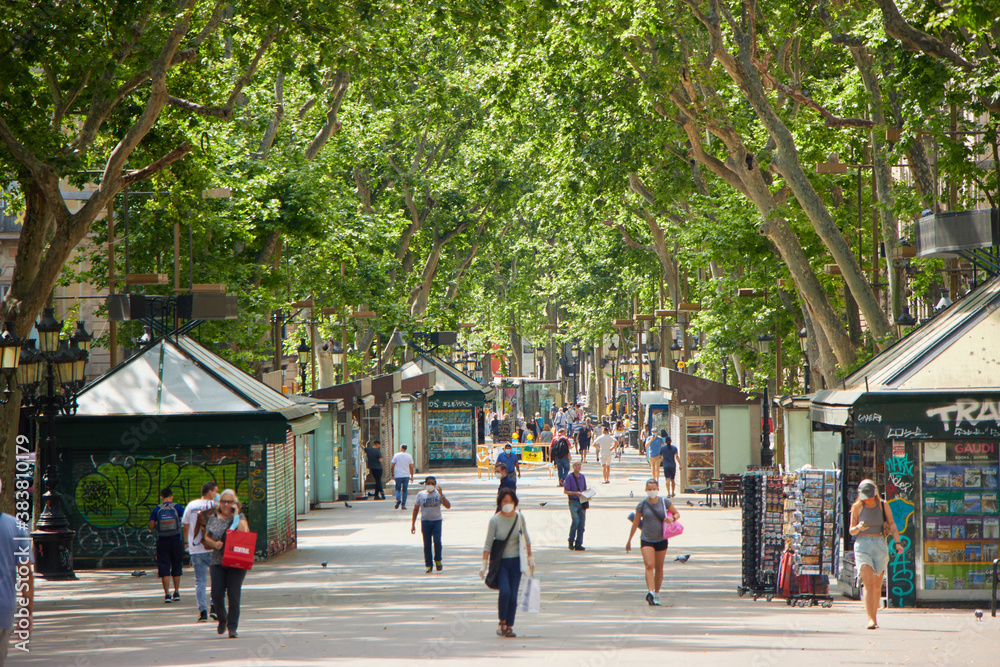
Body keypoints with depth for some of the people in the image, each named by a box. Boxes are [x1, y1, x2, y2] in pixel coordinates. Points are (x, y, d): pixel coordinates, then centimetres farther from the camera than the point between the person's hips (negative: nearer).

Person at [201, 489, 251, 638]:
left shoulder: (240, 518, 3)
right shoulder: (213, 518, 11)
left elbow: (244, 535, -13)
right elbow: (207, 537, 14)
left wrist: (236, 515, -14)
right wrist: (214, 544, -6)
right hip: (217, 562, 2)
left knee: (234, 595, -7)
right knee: (216, 593, -5)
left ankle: (232, 627, -2)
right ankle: (222, 619, 23)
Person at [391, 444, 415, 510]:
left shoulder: (396, 455, -2)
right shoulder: (409, 456, 2)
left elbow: (392, 466, -1)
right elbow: (411, 467, 1)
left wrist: (393, 475, 7)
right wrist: (412, 476, 8)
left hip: (398, 476, -1)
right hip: (406, 476, 1)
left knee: (397, 489, 11)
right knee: (404, 490, 8)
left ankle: (398, 499, -16)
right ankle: (403, 505, 5)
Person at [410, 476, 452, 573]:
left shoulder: (438, 494, 4)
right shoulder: (420, 495, 7)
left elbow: (448, 506, -4)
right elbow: (416, 509, 12)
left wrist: (442, 495, -14)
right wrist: (413, 524, 9)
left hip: (437, 521, -1)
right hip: (425, 521, 1)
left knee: (437, 541, -15)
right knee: (427, 544, 1)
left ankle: (438, 560, 8)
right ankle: (428, 565, 8)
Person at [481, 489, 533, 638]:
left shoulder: (519, 517, 0)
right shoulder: (495, 520, -9)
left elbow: (526, 539, 11)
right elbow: (488, 543, -7)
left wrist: (530, 558, 12)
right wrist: (484, 564, -11)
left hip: (515, 561, 3)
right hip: (500, 561, -3)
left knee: (513, 596, -2)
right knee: (505, 591, -19)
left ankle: (509, 626, 8)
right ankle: (501, 622, 0)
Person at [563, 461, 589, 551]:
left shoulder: (582, 476, 13)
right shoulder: (569, 477, -5)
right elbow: (565, 491, -6)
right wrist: (576, 493, -18)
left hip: (582, 502, 6)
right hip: (573, 502, -6)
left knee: (582, 524, 2)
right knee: (575, 521, -18)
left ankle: (578, 545, 7)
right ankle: (571, 542, -3)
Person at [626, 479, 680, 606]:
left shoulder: (665, 502, 0)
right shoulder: (642, 505, -3)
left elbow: (677, 514, 10)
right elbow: (635, 523, 5)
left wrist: (672, 518, -14)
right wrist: (629, 541, 10)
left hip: (661, 540, 2)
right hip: (646, 540, -2)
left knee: (659, 568, 10)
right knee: (649, 565, -19)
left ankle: (657, 594, 24)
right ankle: (650, 592, -31)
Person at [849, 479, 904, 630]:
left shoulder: (883, 505, 3)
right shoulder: (857, 507, 0)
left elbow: (892, 525, 0)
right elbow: (851, 530, 4)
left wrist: (897, 542, -14)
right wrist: (858, 528, -19)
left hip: (880, 545, 2)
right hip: (863, 545, -2)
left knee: (877, 586, 8)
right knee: (868, 584, -15)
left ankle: (874, 616, 26)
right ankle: (871, 620, -21)